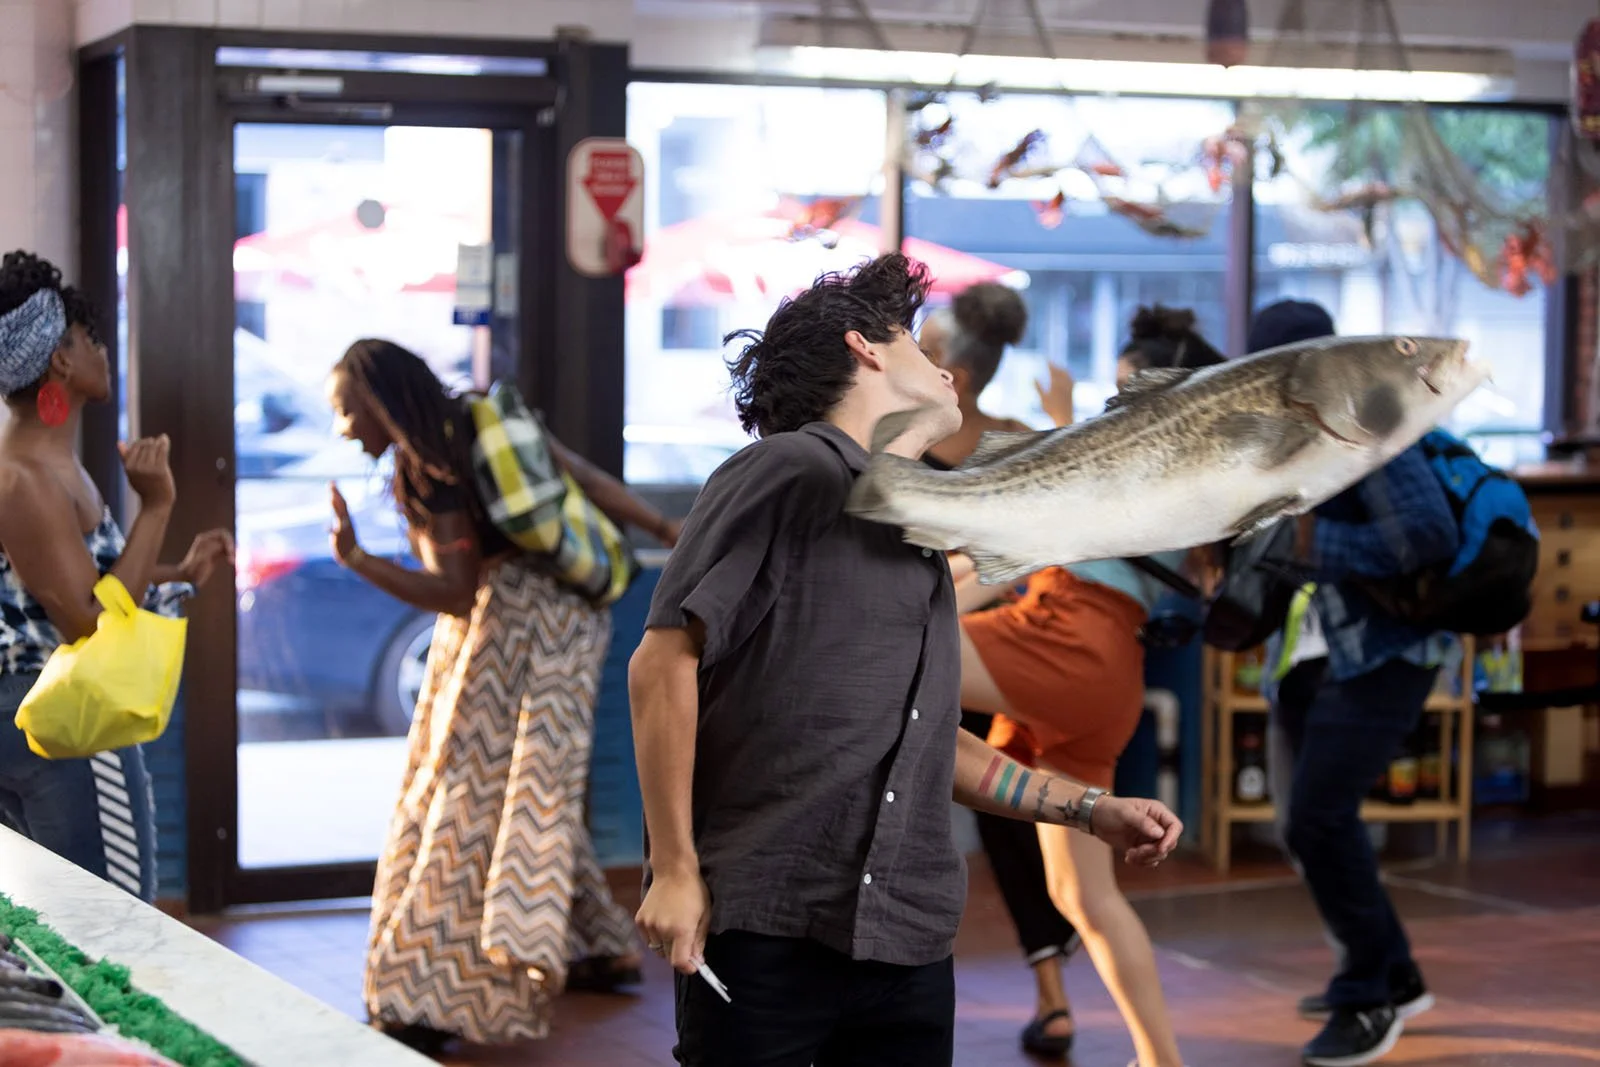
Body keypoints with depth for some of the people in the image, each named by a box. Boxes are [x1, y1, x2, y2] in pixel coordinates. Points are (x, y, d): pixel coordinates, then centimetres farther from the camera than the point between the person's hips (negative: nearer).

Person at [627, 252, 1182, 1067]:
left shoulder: (918, 536, 19)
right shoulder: (787, 472, -3)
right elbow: (663, 664, -9)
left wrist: (1091, 810, 21)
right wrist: (674, 869, -13)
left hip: (908, 946, 7)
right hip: (762, 935, -7)